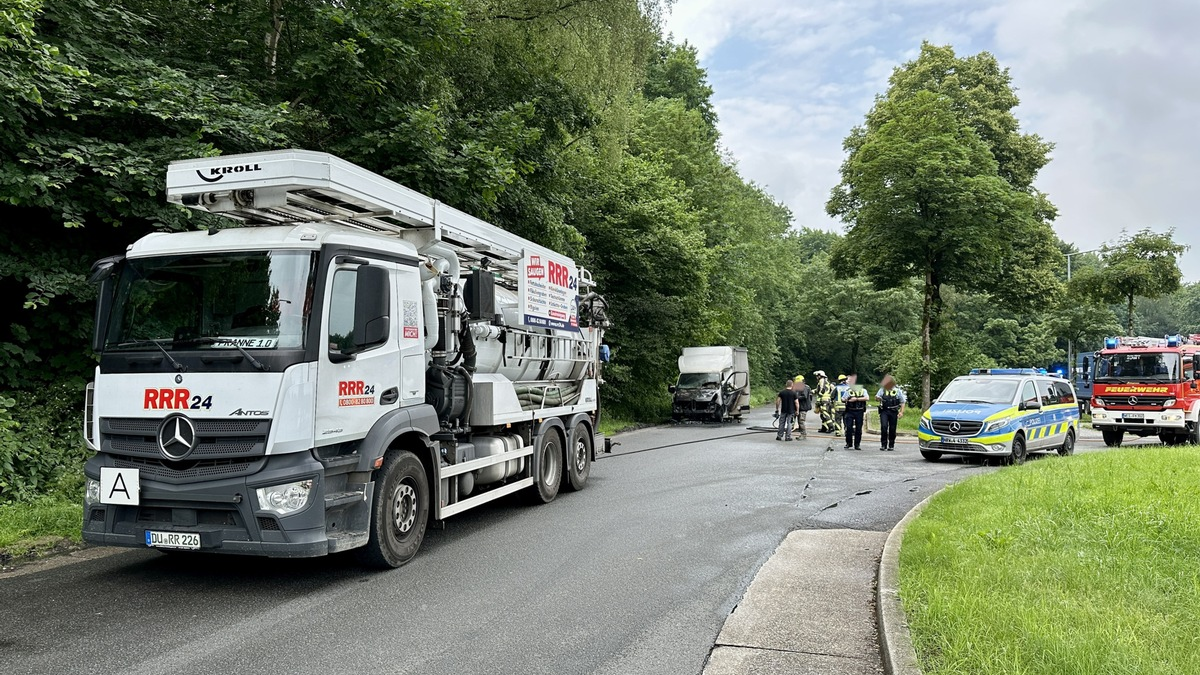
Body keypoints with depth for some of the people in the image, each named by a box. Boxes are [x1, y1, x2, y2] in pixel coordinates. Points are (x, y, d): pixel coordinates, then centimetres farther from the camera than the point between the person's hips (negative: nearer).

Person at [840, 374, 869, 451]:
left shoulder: (862, 390, 5)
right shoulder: (848, 390, 9)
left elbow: (867, 398, -11)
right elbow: (842, 400, 11)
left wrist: (857, 399, -16)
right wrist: (847, 400, -10)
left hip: (859, 411, -1)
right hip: (850, 411, 1)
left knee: (858, 428, 1)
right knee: (848, 427, -5)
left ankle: (857, 444, 10)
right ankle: (849, 443, 7)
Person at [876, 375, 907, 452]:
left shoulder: (898, 390, 5)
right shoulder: (882, 389, 9)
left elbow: (903, 402, 8)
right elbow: (876, 397, 10)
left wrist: (901, 412, -3)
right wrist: (877, 398, -16)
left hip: (893, 411, 0)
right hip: (884, 411, 0)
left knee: (892, 429, 3)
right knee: (884, 427, -13)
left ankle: (891, 445, 15)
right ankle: (883, 445, -8)